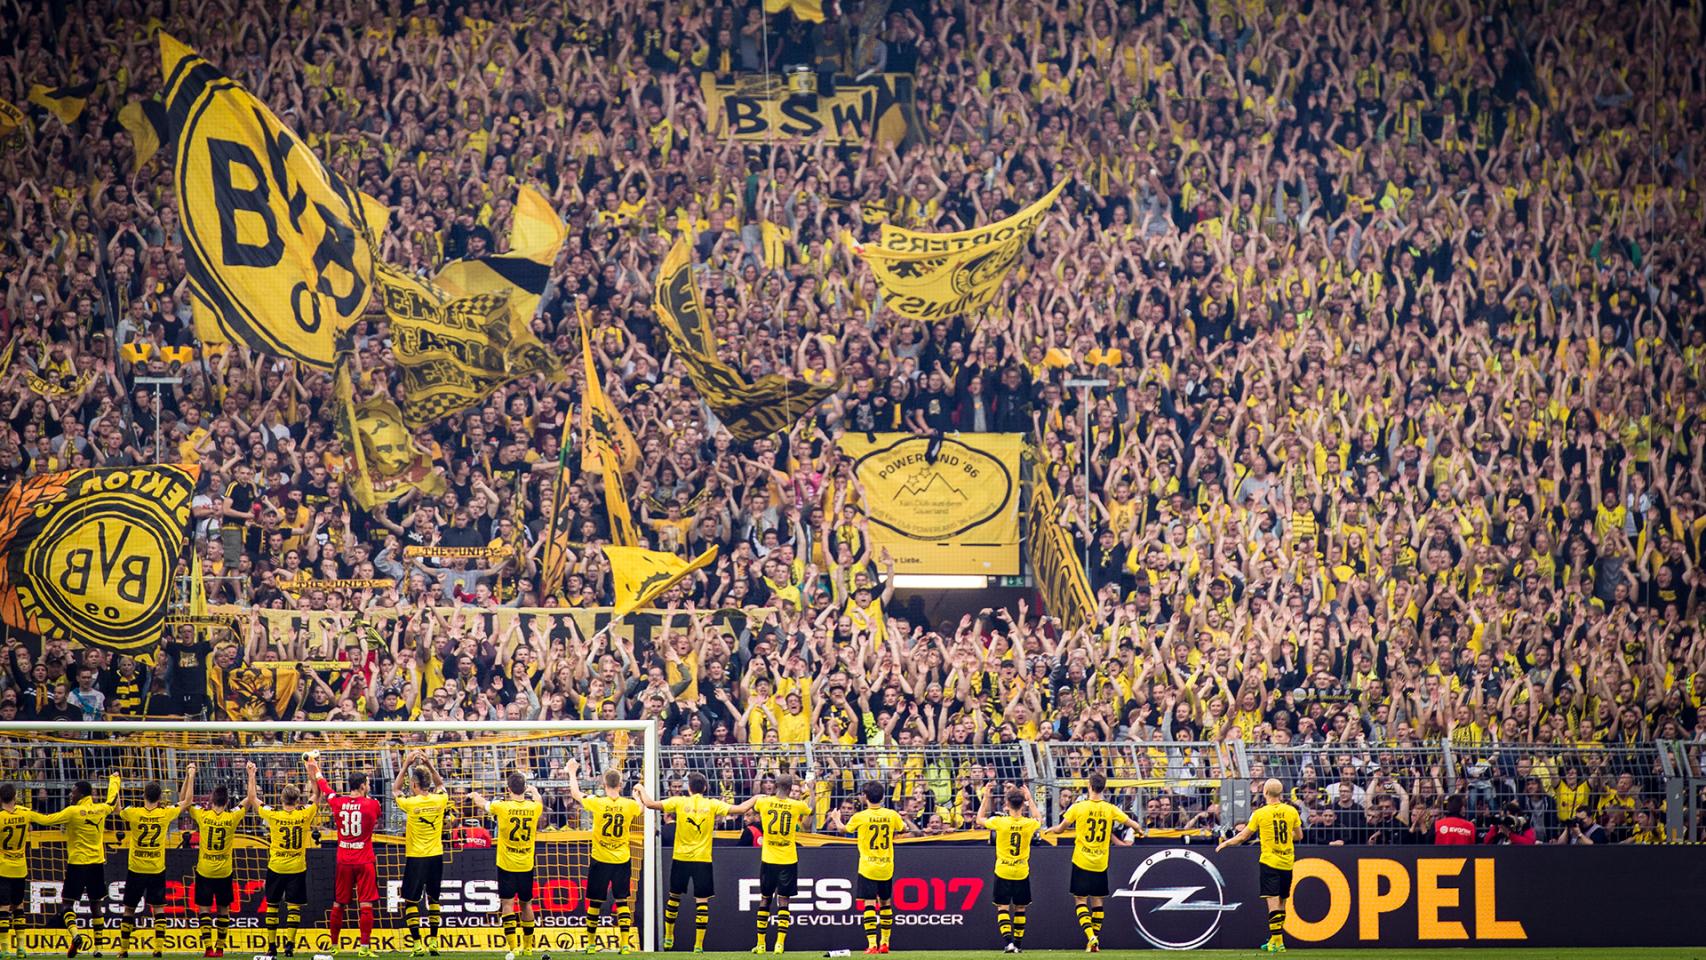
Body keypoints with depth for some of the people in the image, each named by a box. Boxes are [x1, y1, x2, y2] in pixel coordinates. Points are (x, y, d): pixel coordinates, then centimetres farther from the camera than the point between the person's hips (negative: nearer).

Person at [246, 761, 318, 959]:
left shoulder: (273, 815, -7)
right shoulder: (304, 815, -7)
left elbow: (252, 799, 4)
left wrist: (251, 775, 13)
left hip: (276, 868, 0)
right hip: (297, 868, 0)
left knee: (272, 906, 10)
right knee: (294, 906, 1)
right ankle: (290, 942, -13)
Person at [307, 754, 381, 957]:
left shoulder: (337, 803, -2)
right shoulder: (372, 805, -7)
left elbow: (324, 788, 19)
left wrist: (315, 768, 37)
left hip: (343, 862, 3)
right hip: (365, 862, -3)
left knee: (338, 904, 12)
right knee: (366, 904, -2)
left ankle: (333, 946, 19)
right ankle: (364, 946, -7)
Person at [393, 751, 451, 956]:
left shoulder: (411, 803, -13)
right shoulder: (440, 800, -4)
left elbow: (395, 790, 8)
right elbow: (440, 784, 20)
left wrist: (406, 766, 7)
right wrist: (429, 765, 13)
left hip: (415, 857, -4)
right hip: (436, 855, 4)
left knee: (411, 901, 3)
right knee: (433, 899, 15)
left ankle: (417, 944, -4)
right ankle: (433, 942, 15)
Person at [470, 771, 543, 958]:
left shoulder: (502, 806, -12)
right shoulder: (534, 807, -3)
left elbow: (481, 803, 8)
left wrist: (475, 795, 32)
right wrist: (534, 791, 45)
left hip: (507, 865, -3)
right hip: (527, 865, 3)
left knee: (508, 903, -3)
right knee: (526, 904, 15)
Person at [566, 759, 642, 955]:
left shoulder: (597, 803, -11)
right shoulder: (629, 805, -7)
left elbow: (576, 794, 7)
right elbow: (641, 808, 18)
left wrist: (572, 772, 21)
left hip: (600, 860, -1)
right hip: (622, 860, 1)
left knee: (594, 902, 10)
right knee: (622, 901, 6)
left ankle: (591, 943, 17)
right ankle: (625, 943, -3)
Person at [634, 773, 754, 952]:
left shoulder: (679, 802, -3)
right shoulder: (713, 805, -3)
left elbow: (650, 804, -7)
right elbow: (740, 809, -5)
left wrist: (641, 789, 11)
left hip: (680, 858, 1)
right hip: (703, 860, -1)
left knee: (674, 897, 18)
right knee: (702, 901, 1)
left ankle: (668, 938, 29)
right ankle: (698, 944, -4)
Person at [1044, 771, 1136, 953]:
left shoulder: (1078, 807, -8)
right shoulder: (1110, 809, -2)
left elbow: (1060, 828, 0)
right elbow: (1134, 825, 2)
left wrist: (1051, 829, 23)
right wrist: (1140, 832, 25)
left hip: (1081, 862, -2)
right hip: (1101, 864, 2)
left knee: (1080, 900, 2)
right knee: (1097, 901, 12)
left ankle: (1090, 937, -16)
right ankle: (1095, 942, 13)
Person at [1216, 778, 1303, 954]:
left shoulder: (1260, 813, -7)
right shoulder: (1291, 811, 1)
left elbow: (1244, 836, 1)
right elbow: (1299, 835, 12)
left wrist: (1225, 843, 17)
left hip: (1269, 862, -4)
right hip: (1287, 862, 4)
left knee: (1273, 901, -7)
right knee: (1281, 903, 12)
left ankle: (1276, 940, -15)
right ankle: (1277, 941, 17)